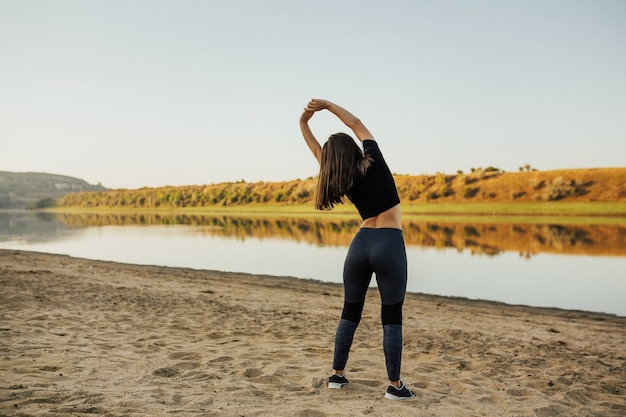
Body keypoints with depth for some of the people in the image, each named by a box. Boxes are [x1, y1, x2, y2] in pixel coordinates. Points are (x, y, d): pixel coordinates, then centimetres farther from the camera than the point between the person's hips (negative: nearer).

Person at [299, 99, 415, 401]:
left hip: (360, 243, 3)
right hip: (390, 244, -3)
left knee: (350, 312, 15)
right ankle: (395, 385, 6)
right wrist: (328, 105, 12)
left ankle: (337, 375, 22)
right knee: (392, 317, 2)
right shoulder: (374, 163, -3)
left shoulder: (341, 182, 4)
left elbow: (318, 153, 17)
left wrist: (304, 123, 14)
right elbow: (357, 125, 9)